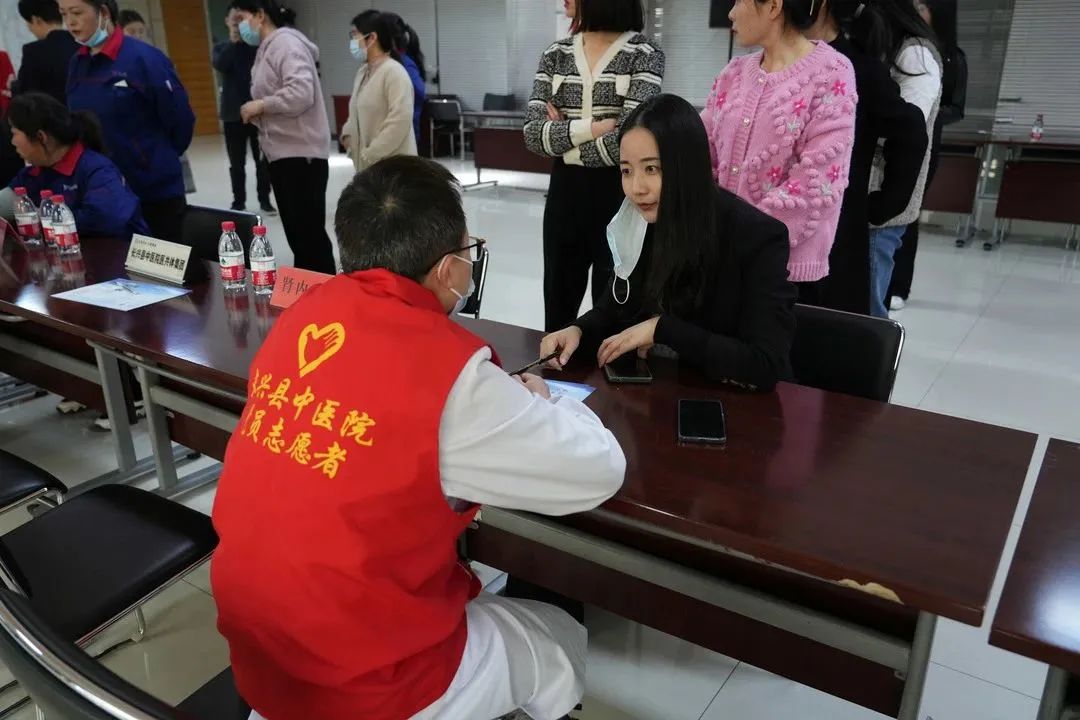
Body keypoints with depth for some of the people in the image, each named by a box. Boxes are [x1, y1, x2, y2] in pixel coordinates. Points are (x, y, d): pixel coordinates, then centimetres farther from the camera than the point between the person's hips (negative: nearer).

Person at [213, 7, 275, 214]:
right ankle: (239, 202, 14)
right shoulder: (222, 48, 7)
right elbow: (219, 65, -13)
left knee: (263, 160, 4)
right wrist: (233, 41, -22)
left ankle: (265, 200, 15)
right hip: (234, 113, 1)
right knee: (237, 163, 6)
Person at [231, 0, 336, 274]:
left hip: (301, 154, -10)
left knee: (310, 234, -8)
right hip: (283, 154, 10)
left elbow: (301, 94, -25)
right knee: (296, 234, 14)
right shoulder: (267, 48, 20)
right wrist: (257, 115, 5)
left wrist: (260, 105, -13)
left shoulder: (286, 42, -10)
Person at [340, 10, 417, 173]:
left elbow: (400, 120, -22)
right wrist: (347, 133, 7)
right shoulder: (363, 72, 14)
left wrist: (371, 154, -20)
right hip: (368, 165, 9)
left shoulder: (394, 72, -13)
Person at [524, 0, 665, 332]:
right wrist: (590, 128, -16)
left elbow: (629, 139, -18)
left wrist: (563, 137, -7)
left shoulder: (644, 55, -6)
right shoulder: (555, 55, 6)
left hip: (619, 197, -4)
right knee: (557, 312, 14)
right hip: (564, 195, 4)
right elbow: (532, 133, -4)